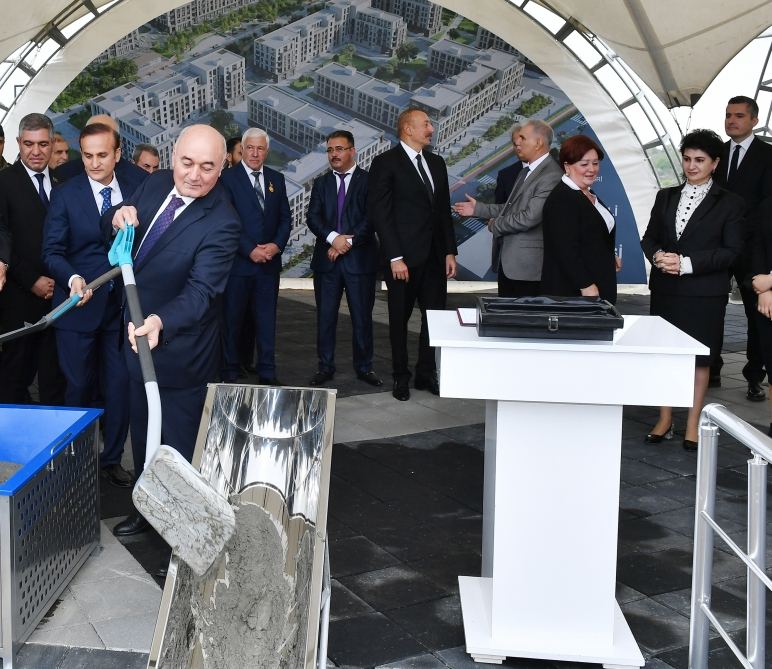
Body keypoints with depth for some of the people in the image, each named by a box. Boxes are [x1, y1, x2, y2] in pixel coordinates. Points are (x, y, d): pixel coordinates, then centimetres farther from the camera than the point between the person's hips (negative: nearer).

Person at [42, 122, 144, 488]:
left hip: (122, 306, 2)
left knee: (119, 386, 7)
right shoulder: (65, 194, -4)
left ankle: (111, 459, 23)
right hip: (80, 307, -2)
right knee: (79, 387, 9)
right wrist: (73, 278, -24)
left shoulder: (135, 189, 3)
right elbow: (52, 251, -8)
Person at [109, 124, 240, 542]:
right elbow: (119, 222, 10)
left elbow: (201, 290, -32)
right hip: (138, 335, 7)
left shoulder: (221, 224, -26)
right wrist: (120, 215, -15)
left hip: (179, 349, -7)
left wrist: (160, 322, -51)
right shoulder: (155, 184, -4)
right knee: (142, 432, 23)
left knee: (183, 444, 9)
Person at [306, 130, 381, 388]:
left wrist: (348, 242, -16)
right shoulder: (321, 183, 12)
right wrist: (333, 237, -18)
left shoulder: (369, 180, 1)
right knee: (325, 316, 7)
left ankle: (364, 367, 17)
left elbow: (371, 218, -8)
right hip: (326, 260, 3)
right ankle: (325, 367, 17)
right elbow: (313, 217, -1)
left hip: (359, 259, -3)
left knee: (362, 317, 5)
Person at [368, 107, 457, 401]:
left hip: (435, 256, 6)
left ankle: (426, 374, 19)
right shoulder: (385, 163, -6)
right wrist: (395, 258, -15)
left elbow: (444, 210, 16)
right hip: (404, 258, -5)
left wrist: (450, 252, 8)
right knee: (400, 319, 6)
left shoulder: (436, 163, 14)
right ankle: (401, 378, 18)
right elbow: (380, 214, -10)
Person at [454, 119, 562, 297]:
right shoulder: (527, 170, 14)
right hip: (506, 261, 9)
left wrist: (495, 225, -10)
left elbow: (529, 217, -24)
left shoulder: (551, 176, -19)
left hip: (526, 267, -9)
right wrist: (478, 208, 17)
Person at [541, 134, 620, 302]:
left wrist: (610, 257, 15)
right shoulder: (561, 200, -16)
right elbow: (566, 249, -23)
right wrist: (586, 285, -24)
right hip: (572, 290, -9)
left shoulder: (588, 195, 15)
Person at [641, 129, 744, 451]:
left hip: (704, 294, -3)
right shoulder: (666, 196, 11)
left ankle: (692, 426, 13)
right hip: (665, 290, 4)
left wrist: (687, 263, -18)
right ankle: (664, 420, 20)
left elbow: (732, 251, -7)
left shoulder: (729, 203, -1)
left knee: (700, 358, 4)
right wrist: (658, 255, -12)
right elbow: (649, 237, 12)